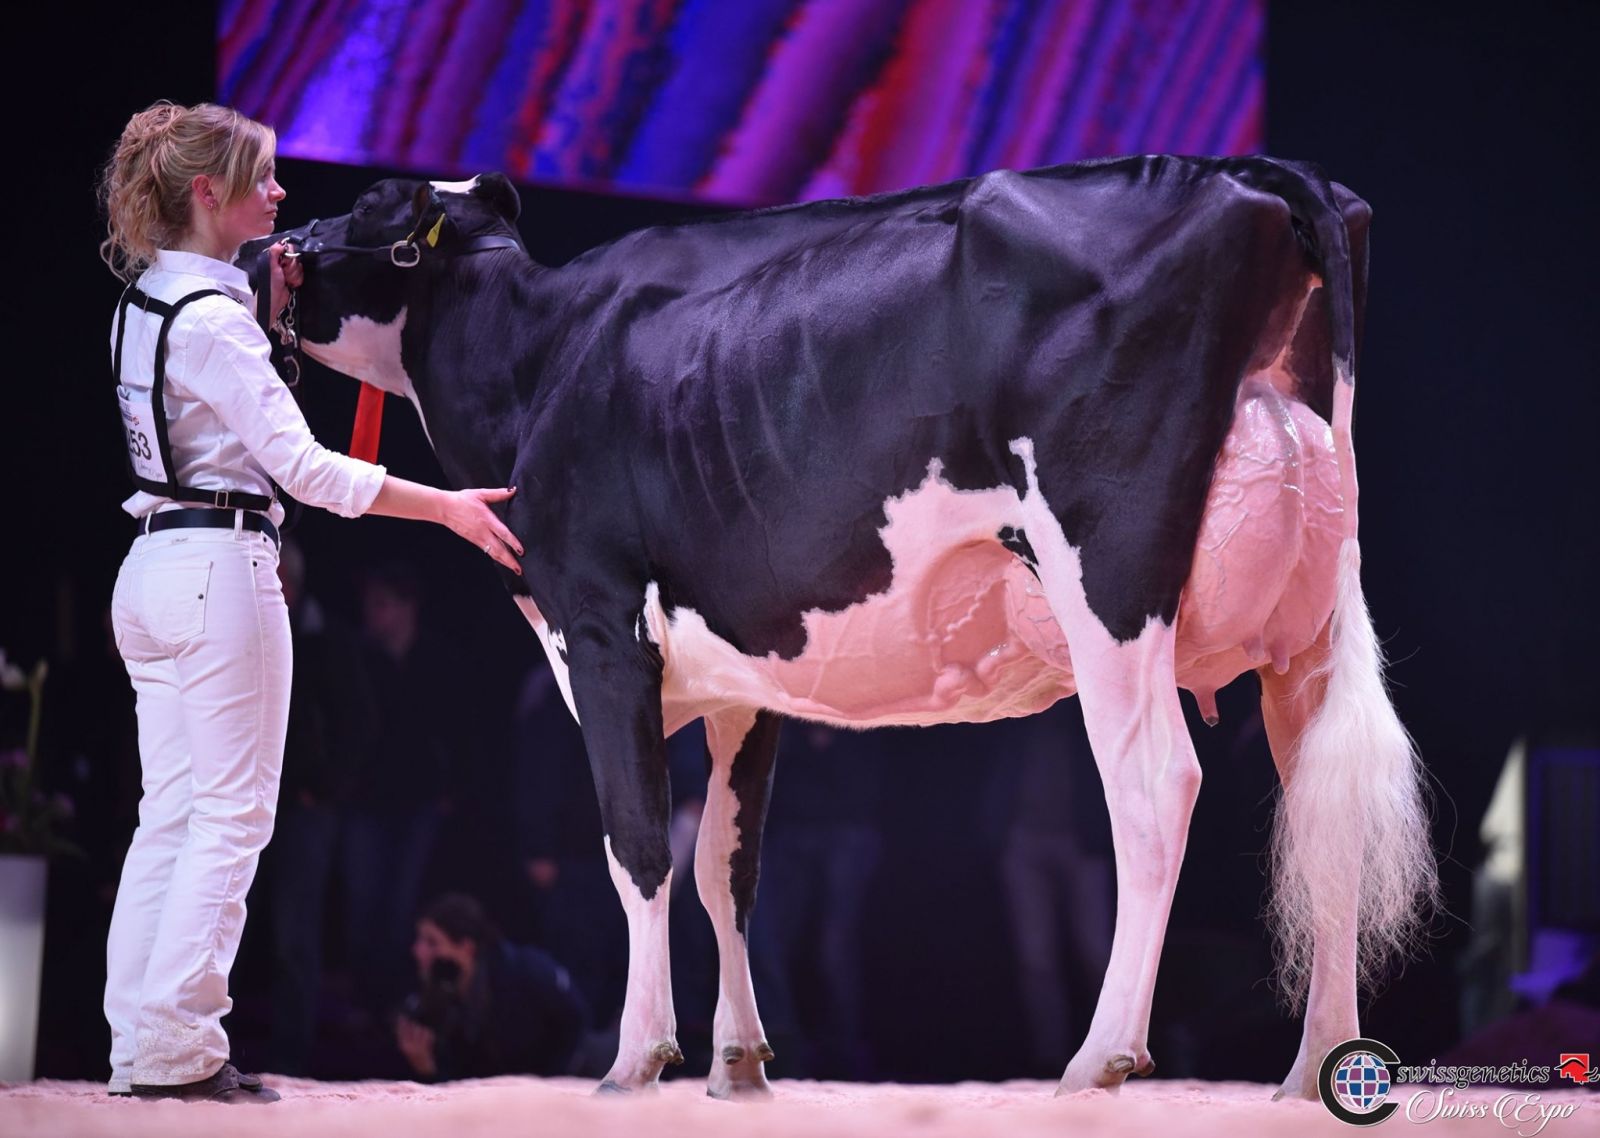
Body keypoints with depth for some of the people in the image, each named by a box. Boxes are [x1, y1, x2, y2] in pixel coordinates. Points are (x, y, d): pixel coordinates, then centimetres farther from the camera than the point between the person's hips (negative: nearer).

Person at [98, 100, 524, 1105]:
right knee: (232, 816, -4)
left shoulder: (144, 303, 12)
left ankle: (142, 1048, 11)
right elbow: (303, 465, -20)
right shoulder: (211, 317, -15)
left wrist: (268, 311, 17)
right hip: (222, 567, -9)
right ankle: (181, 1048, -4)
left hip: (155, 567, 9)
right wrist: (449, 507, -20)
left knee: (171, 817, 10)